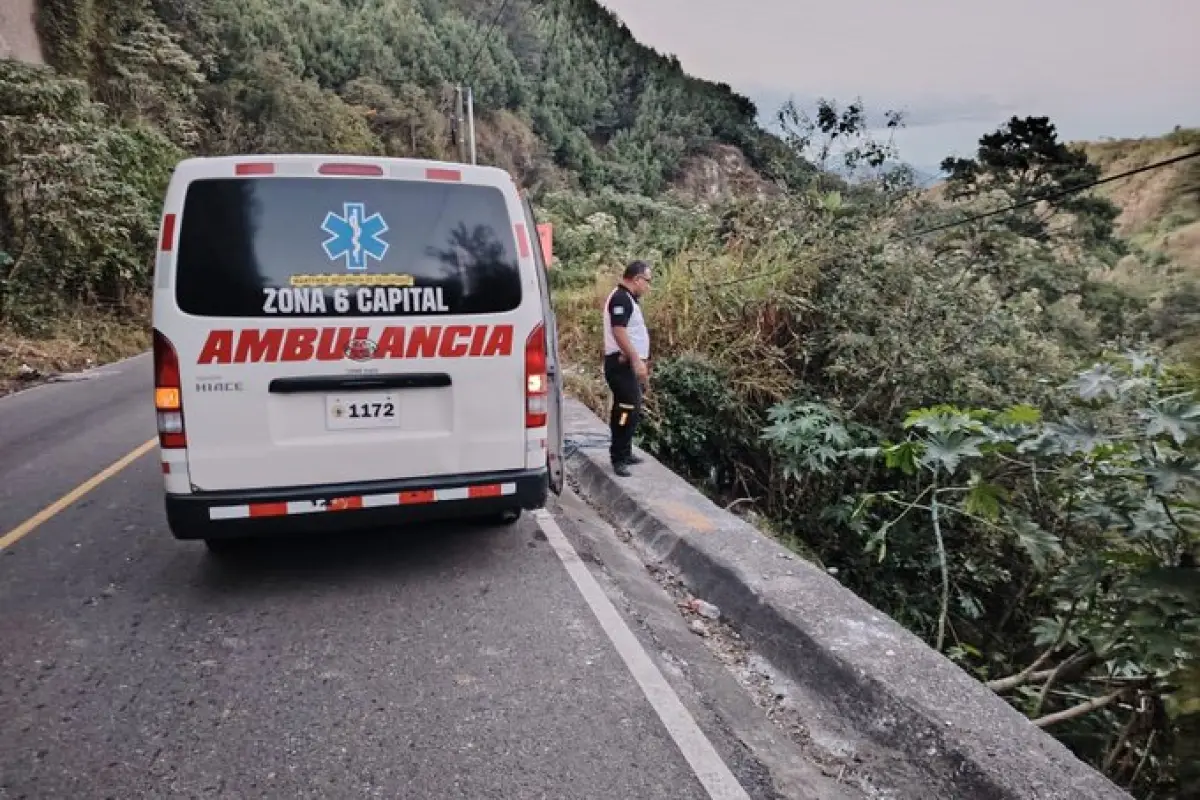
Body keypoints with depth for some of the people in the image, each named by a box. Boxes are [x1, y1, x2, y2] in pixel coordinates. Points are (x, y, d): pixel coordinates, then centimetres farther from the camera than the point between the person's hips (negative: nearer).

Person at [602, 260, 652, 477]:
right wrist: (636, 360, -25)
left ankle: (625, 453, 24)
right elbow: (618, 331, -23)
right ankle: (618, 459, -10)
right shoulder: (620, 298, -14)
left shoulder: (629, 298, 19)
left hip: (629, 364, 11)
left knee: (632, 410, 15)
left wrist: (640, 362, 14)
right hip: (622, 364, -11)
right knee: (626, 410, -12)